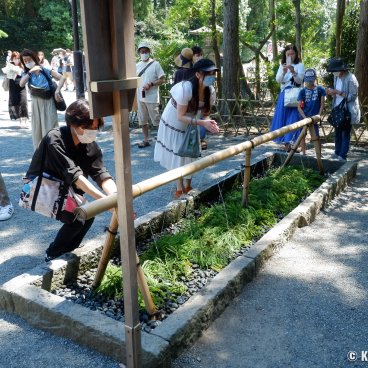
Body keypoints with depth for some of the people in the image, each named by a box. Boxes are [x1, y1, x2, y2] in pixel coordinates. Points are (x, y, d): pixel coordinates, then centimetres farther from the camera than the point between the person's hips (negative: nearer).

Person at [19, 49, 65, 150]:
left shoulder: (45, 70, -5)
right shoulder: (27, 73, 5)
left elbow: (62, 78, -10)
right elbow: (21, 84, -14)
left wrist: (57, 91, -22)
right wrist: (30, 72, -20)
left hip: (48, 102, -4)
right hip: (36, 103, 4)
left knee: (50, 127, -1)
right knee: (37, 128, 8)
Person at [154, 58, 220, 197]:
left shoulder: (210, 91, -16)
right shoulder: (185, 88, -35)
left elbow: (205, 113, -6)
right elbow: (180, 117, -30)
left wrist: (209, 123, -29)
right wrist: (202, 123, -39)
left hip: (190, 127, 5)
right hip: (173, 125, -5)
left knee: (189, 156, 9)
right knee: (177, 157, 5)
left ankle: (187, 187, 26)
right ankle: (179, 189, 20)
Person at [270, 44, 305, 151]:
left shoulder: (299, 65, 1)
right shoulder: (282, 65, 11)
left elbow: (300, 80, -10)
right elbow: (278, 80, -1)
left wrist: (293, 72, -28)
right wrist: (283, 72, -21)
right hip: (284, 95, 4)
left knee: (293, 118, -7)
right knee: (282, 117, 3)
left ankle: (289, 142, -5)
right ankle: (286, 142, 13)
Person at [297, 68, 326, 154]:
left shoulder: (320, 89, 0)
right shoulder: (303, 91, 0)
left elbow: (322, 104, 2)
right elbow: (299, 107, -2)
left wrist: (318, 116, -8)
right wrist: (305, 117, -13)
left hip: (314, 117, -1)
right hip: (304, 117, 1)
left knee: (316, 136, 0)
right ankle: (303, 153, 18)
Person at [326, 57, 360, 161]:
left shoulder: (350, 78, -17)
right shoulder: (336, 77, 7)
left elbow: (352, 96, -17)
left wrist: (338, 92, -23)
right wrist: (332, 92, -3)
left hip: (348, 111, -7)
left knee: (345, 133, -2)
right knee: (338, 132, 10)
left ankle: (343, 156, 0)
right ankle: (337, 153, 20)